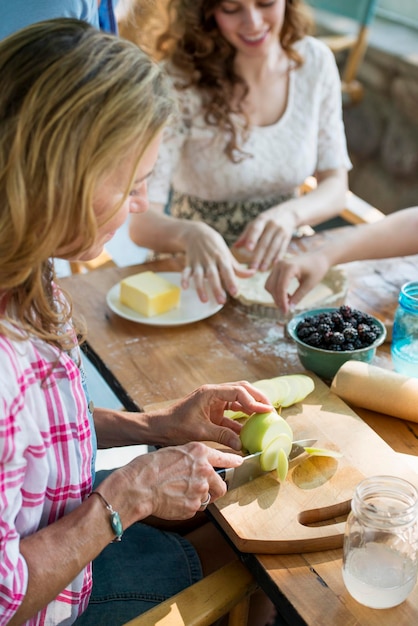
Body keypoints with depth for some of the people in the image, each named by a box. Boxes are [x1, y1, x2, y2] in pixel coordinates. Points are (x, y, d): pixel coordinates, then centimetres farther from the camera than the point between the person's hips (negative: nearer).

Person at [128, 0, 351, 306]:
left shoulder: (315, 61, -3)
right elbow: (141, 219, -22)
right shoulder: (182, 79, -16)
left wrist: (290, 214, -23)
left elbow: (336, 185, -1)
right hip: (203, 272, -2)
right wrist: (190, 234, -45)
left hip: (285, 258, 3)